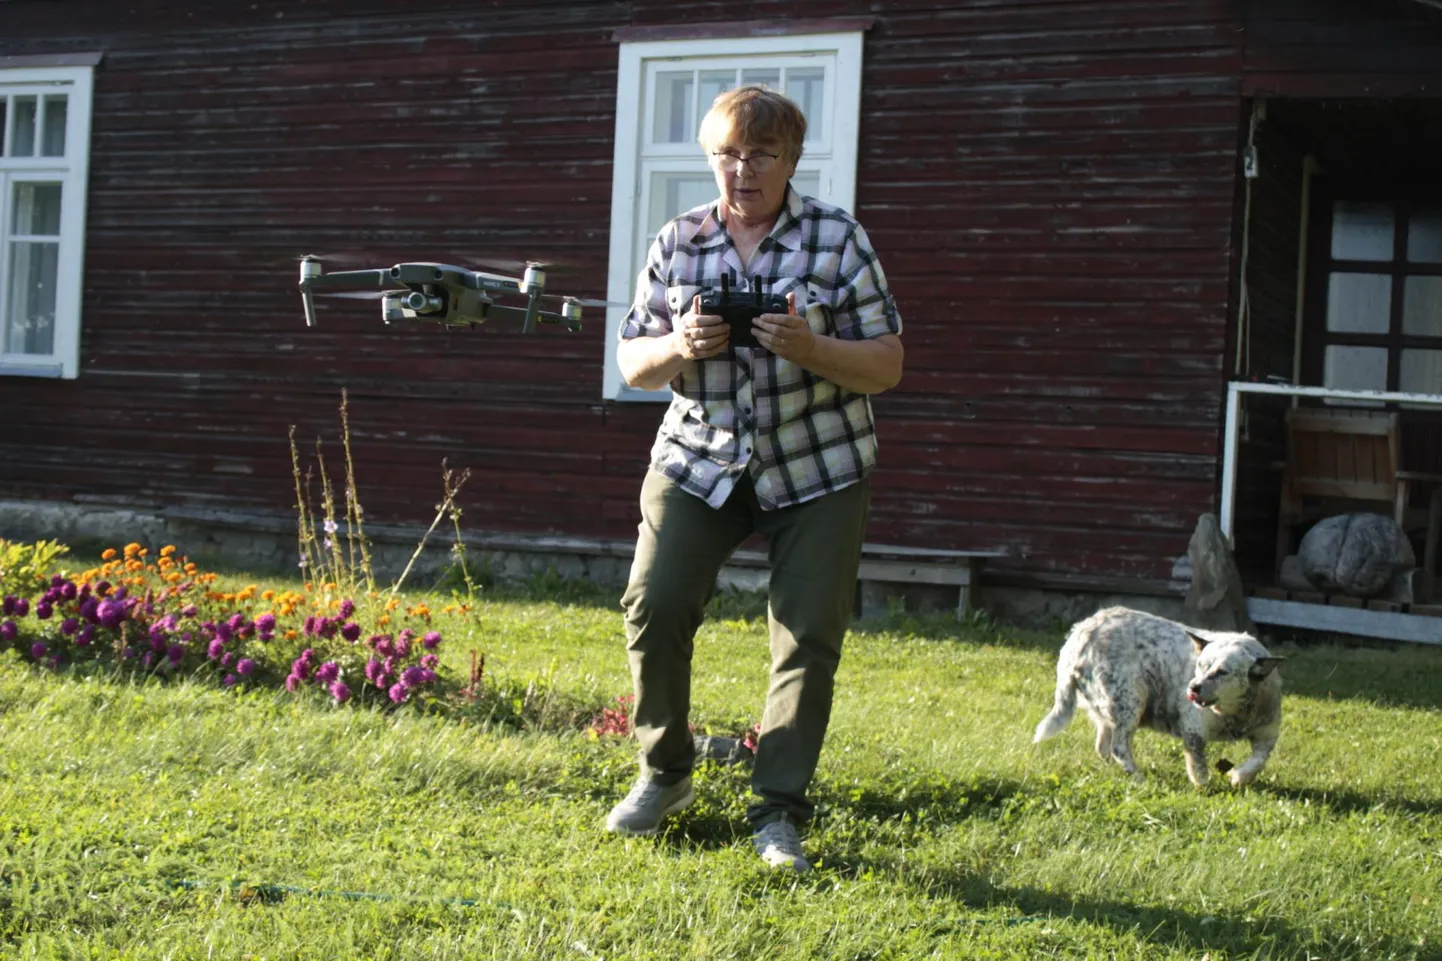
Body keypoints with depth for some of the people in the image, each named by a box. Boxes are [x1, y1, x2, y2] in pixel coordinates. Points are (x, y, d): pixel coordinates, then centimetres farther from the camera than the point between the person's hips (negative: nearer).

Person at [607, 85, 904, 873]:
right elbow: (632, 364, 6)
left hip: (816, 472, -1)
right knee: (654, 608, -8)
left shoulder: (837, 238, -3)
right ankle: (664, 773, 15)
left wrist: (810, 349, -23)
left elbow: (887, 366, -5)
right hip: (698, 460, 2)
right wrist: (679, 348, -16)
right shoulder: (677, 243, 4)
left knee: (808, 637, -4)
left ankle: (779, 811, 9)